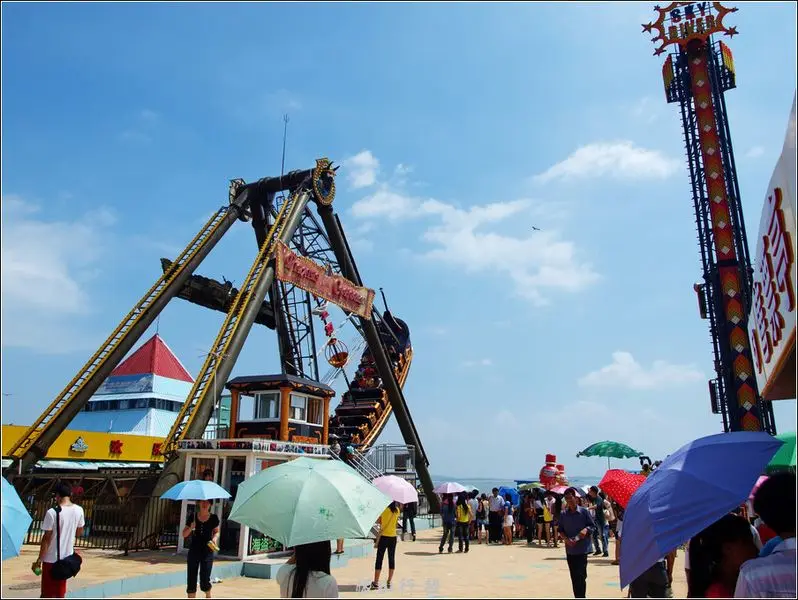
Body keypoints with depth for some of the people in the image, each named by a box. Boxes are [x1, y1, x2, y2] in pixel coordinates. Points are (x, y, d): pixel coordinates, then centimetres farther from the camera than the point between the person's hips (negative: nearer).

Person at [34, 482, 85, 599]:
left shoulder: (52, 512, -18)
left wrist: (39, 560, -7)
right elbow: (79, 533, 8)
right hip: (67, 557, 5)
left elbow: (47, 538, -15)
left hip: (51, 559, -4)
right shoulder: (79, 510, -3)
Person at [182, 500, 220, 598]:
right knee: (191, 579, 2)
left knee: (204, 580, -4)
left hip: (207, 551, -1)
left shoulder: (213, 518, 0)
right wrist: (191, 528, -13)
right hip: (194, 550, 1)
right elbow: (184, 535, 6)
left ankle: (208, 595, 27)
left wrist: (215, 538, -5)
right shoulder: (193, 517, 1)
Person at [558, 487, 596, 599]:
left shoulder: (584, 511, -5)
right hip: (570, 549, 3)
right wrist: (566, 538, -9)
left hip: (582, 548, -3)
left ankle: (581, 596, 0)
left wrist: (586, 529, -19)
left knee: (581, 575, -7)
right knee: (574, 576, 9)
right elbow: (561, 529, 8)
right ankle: (577, 596, 20)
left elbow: (592, 525, 1)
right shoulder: (564, 514, 3)